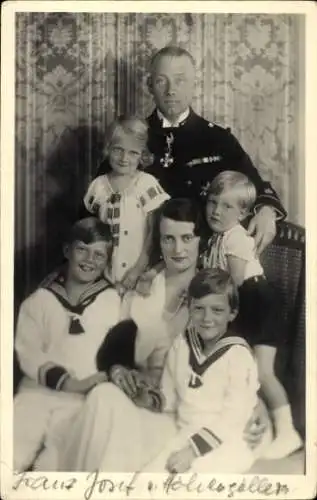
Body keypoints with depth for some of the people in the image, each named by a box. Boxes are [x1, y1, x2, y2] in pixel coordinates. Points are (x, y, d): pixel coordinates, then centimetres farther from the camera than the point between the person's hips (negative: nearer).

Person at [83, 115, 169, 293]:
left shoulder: (147, 184, -10)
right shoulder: (99, 185, 3)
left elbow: (154, 232, -9)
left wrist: (138, 271, -11)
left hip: (135, 276, -3)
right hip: (105, 275, 3)